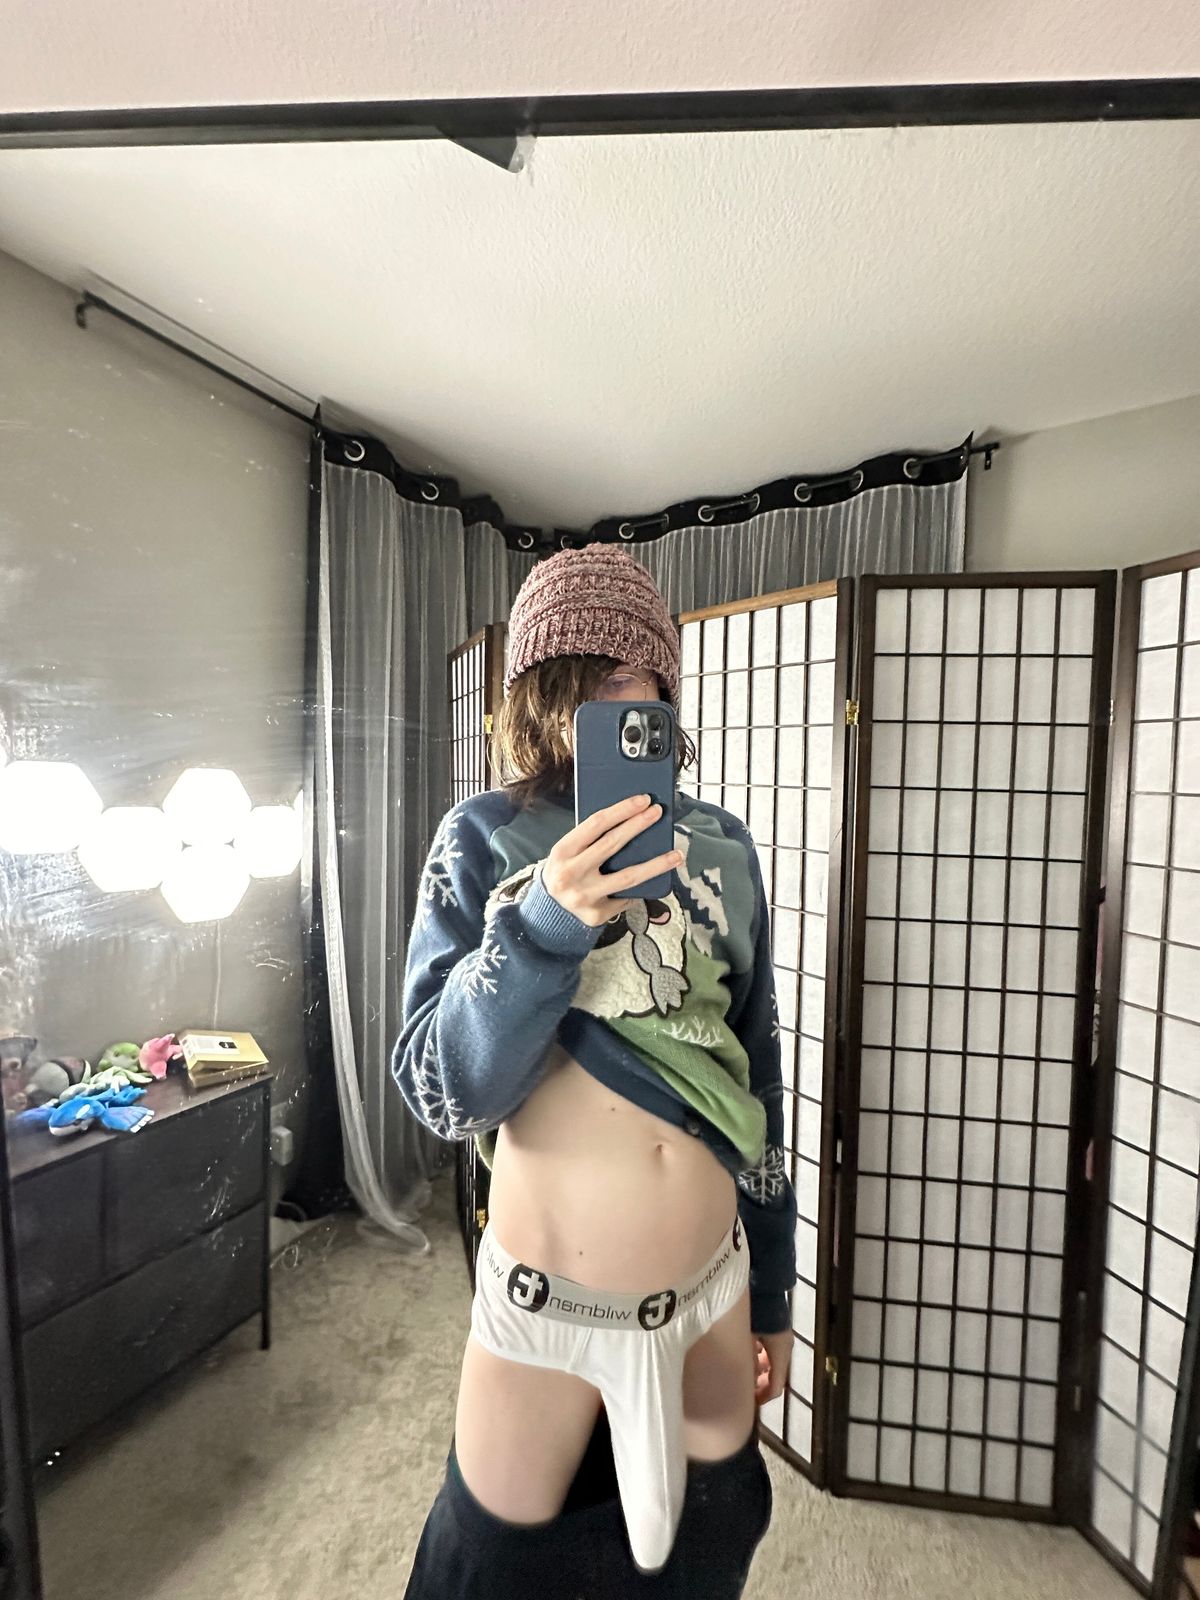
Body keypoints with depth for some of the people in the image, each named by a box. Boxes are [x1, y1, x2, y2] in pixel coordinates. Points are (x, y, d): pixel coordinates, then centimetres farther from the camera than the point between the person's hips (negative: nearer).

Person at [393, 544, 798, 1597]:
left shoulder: (721, 845, -4)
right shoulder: (485, 839, -12)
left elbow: (757, 1077, 3)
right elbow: (439, 1092, -17)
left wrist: (771, 1293, 9)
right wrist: (544, 922, -34)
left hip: (712, 1288, 3)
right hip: (546, 1303, -2)